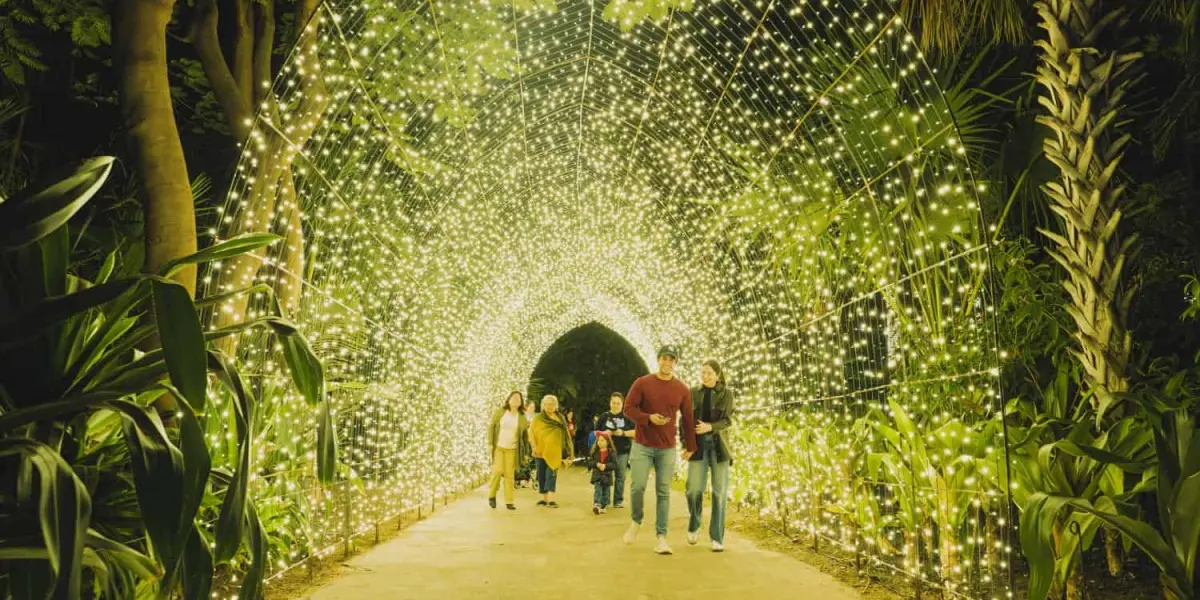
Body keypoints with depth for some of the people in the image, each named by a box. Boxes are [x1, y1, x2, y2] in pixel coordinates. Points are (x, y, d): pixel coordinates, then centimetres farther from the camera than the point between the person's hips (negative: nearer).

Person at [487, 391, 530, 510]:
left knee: (509, 475, 1)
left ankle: (509, 501, 9)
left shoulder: (522, 417, 3)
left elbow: (525, 436, 8)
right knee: (498, 470, -13)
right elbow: (491, 426, 3)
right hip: (498, 447, -1)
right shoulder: (500, 412, 1)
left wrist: (526, 453, 7)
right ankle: (492, 495, 10)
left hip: (512, 449, 1)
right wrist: (490, 443, -5)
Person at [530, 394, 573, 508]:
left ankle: (551, 499, -18)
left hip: (554, 451, -1)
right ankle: (545, 498, 15)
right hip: (541, 450, 1)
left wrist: (566, 453, 10)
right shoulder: (538, 418, 5)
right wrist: (534, 446, -12)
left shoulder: (560, 418, 10)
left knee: (551, 474, -12)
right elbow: (531, 432, 1)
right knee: (541, 475, 5)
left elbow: (565, 435, 13)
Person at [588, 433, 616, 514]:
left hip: (607, 476, 0)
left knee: (605, 492, 7)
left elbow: (614, 464, -8)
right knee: (597, 490, -12)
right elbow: (590, 462, 2)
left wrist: (605, 466, -22)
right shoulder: (594, 452, 4)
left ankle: (603, 506, 18)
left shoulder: (611, 452, -4)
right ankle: (596, 505, -22)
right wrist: (596, 464, -17)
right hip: (597, 475, 1)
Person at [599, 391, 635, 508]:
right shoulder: (604, 417, 8)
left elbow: (636, 432, 1)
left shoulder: (627, 416, 4)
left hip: (623, 451, 0)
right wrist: (604, 433, -9)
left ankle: (618, 501, 11)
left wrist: (623, 433, -12)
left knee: (620, 477, 4)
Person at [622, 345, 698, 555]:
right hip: (642, 445, -1)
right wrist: (648, 418, -19)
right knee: (638, 487, -6)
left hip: (667, 449, 1)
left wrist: (690, 446, 12)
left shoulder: (682, 390, 3)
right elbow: (628, 408, -3)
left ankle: (661, 537, 3)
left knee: (663, 493, 0)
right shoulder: (642, 383, -2)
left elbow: (688, 419, 9)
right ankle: (636, 521, 22)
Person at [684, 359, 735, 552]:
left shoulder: (726, 394, 3)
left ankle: (717, 537, 6)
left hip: (718, 444, -1)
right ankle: (694, 525, 17)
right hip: (698, 444, 1)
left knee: (719, 492, -2)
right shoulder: (694, 393, 7)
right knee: (694, 489, -10)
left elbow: (727, 420, -6)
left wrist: (710, 427, -24)